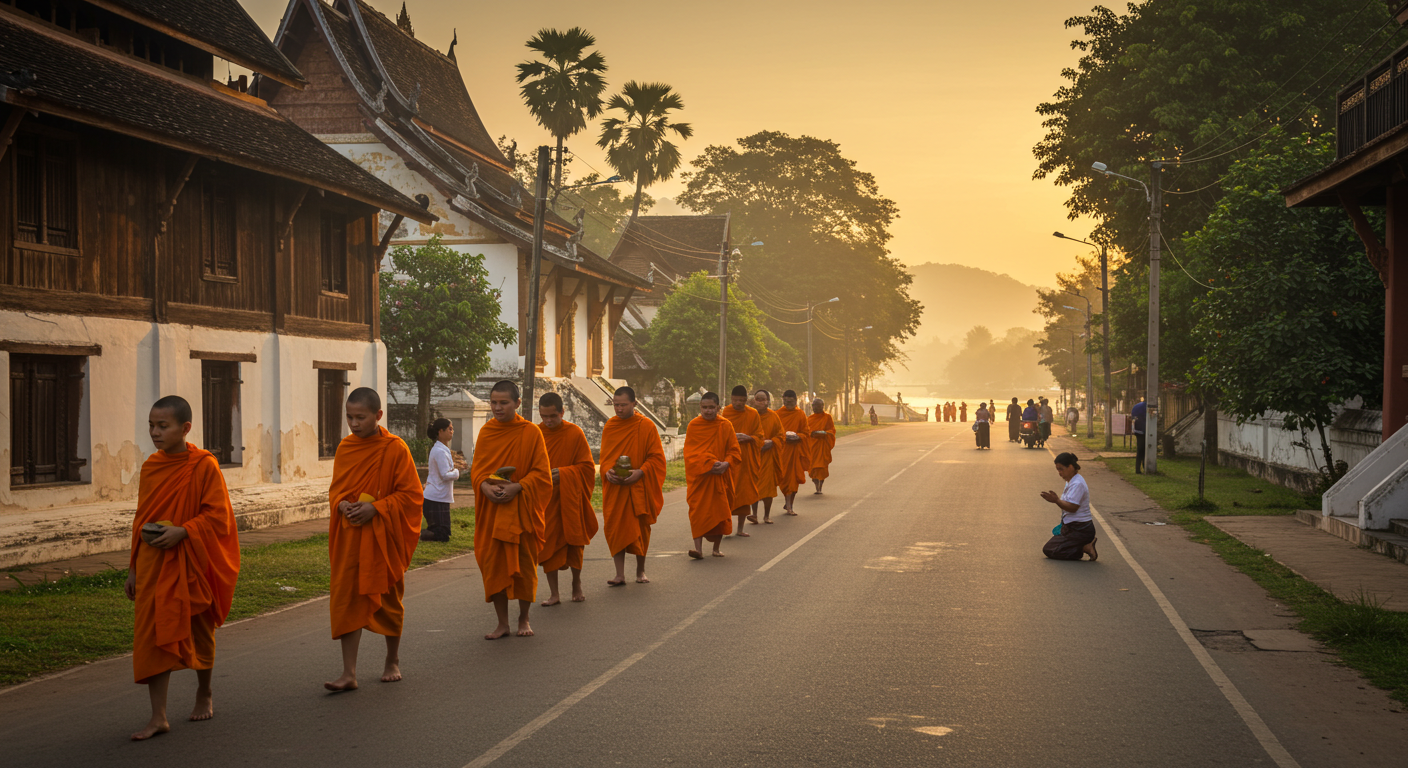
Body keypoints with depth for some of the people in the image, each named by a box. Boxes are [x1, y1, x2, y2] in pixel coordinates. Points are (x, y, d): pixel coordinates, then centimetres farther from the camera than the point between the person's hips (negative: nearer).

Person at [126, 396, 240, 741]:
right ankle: (158, 716, 0)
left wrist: (183, 531, -25)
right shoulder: (150, 467, 4)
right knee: (152, 636, -3)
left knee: (200, 633, 13)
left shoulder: (204, 466, -11)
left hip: (193, 563, -4)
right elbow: (141, 520, 12)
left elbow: (217, 516, -11)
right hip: (154, 566, 4)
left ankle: (204, 693, 37)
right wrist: (133, 568, 12)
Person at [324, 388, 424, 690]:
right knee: (347, 600, -3)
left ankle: (392, 661, 31)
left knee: (388, 600, 11)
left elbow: (411, 494, -9)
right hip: (349, 537, 3)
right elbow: (336, 488, 14)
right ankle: (349, 673, -1)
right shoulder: (345, 448, 4)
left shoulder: (395, 449, -10)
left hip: (384, 538, -3)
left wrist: (375, 509, -19)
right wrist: (342, 505, -8)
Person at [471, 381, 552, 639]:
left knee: (524, 565, 5)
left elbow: (541, 473, -5)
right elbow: (476, 468, 7)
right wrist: (486, 486, -14)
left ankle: (524, 619, 23)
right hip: (491, 511, 3)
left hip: (522, 510, -3)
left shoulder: (531, 433, -5)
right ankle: (502, 623, 12)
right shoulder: (486, 432, 5)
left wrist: (516, 487, -20)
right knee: (493, 564, 2)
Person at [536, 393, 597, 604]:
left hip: (569, 499, -1)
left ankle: (576, 583, 30)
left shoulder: (575, 434, -6)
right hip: (545, 500, 1)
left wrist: (564, 473, -19)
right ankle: (553, 593, 3)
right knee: (548, 545, -2)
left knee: (573, 543, 8)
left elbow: (587, 467, -4)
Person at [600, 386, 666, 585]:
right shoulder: (610, 425, 5)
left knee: (640, 529, 7)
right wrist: (607, 471, -10)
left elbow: (656, 457, -5)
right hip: (615, 487, 2)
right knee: (615, 529, -4)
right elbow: (604, 455, 10)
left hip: (639, 486, -2)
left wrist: (640, 472, -20)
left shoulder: (646, 426, -6)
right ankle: (620, 574, -2)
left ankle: (640, 571, 22)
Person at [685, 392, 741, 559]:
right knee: (698, 511, -9)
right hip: (699, 476, -2)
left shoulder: (725, 426, 1)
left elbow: (735, 450, 2)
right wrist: (709, 464, -20)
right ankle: (698, 548, -12)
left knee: (720, 511, 7)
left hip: (721, 476, 2)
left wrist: (726, 463, -18)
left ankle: (716, 548, 19)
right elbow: (691, 452, -7)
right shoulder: (693, 425, -2)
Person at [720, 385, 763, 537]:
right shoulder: (724, 413, 0)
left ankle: (740, 529, 15)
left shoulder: (753, 414, 3)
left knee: (744, 494, 5)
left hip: (746, 460, 2)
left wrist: (748, 438, -14)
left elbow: (759, 436, 5)